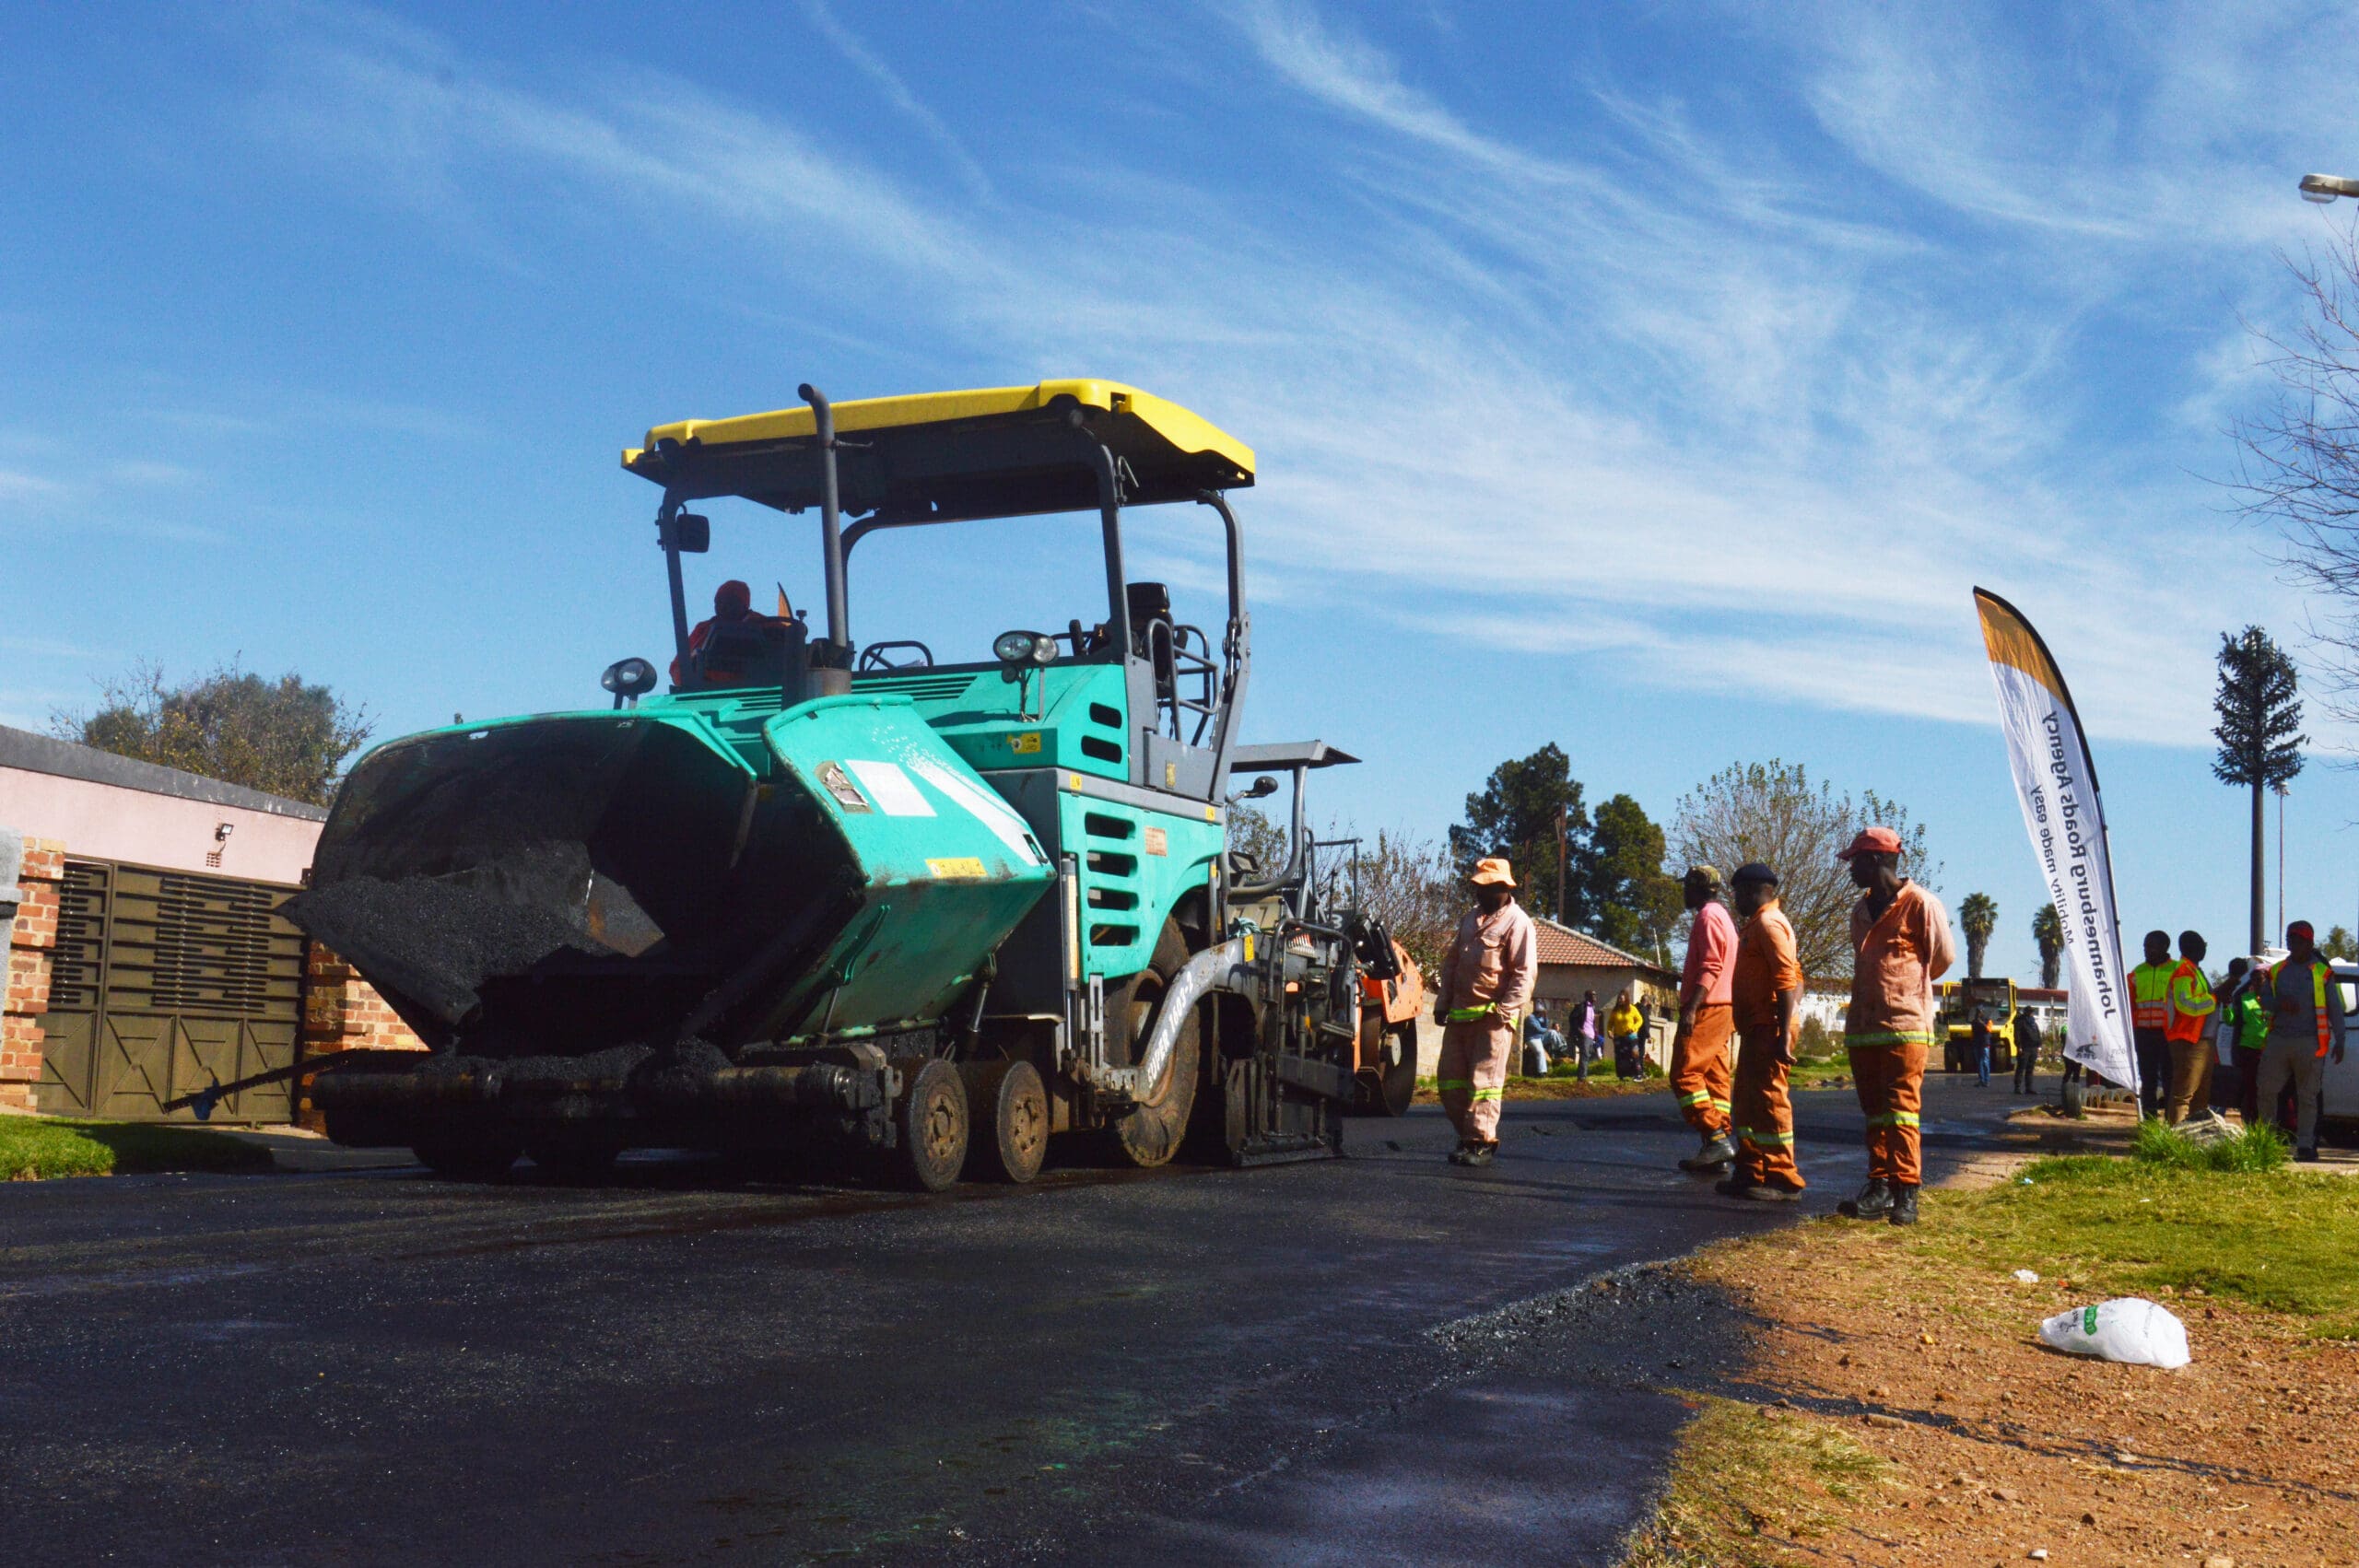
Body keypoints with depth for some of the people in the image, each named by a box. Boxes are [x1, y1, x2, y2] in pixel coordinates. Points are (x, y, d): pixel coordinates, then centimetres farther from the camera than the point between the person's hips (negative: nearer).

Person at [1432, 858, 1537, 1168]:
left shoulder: (1517, 922, -7)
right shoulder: (1471, 918, 18)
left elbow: (1525, 973, -11)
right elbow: (1452, 962, 22)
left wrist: (1505, 1010, -18)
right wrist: (1442, 1002, 14)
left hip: (1492, 1016, -8)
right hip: (1460, 1013, 8)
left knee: (1484, 1081, -7)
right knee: (1449, 1078, 8)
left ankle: (1481, 1143, -3)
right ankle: (1468, 1136, 18)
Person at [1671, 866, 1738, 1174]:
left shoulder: (1708, 916, -10)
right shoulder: (1722, 916, 22)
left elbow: (1710, 967, -20)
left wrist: (1691, 1008, -24)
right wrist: (1679, 978, 29)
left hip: (1707, 1009, -10)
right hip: (1721, 1008, 10)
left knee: (1685, 1075, -12)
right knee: (1715, 1079, 6)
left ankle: (1716, 1139, -19)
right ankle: (1719, 1152, 4)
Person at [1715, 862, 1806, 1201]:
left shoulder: (1769, 925, -13)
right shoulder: (1756, 925, 20)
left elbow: (1787, 983, -21)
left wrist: (1784, 1035, -25)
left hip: (1768, 1030, -11)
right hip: (1756, 1030, 11)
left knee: (1769, 1101, -9)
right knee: (1746, 1103, 15)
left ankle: (1783, 1180, -5)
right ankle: (1751, 1173, 21)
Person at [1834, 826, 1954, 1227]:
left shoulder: (1920, 904, -5)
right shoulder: (1862, 909, 18)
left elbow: (1943, 956, -1)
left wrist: (1910, 985, 12)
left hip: (1904, 1025, -7)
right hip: (1862, 1026, 7)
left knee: (1901, 1110, -9)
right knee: (1874, 1112, 9)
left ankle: (1906, 1193, -8)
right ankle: (1879, 1188, 13)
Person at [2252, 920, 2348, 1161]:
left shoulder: (2322, 972, 3)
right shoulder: (2276, 971, 14)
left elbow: (2335, 1009, 3)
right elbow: (2264, 998, 10)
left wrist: (2339, 1042, -3)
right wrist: (2280, 1004, -12)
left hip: (2309, 1042, -3)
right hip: (2278, 1040, 3)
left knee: (2307, 1097, 2)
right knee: (2265, 1092, 3)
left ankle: (2305, 1145, 5)